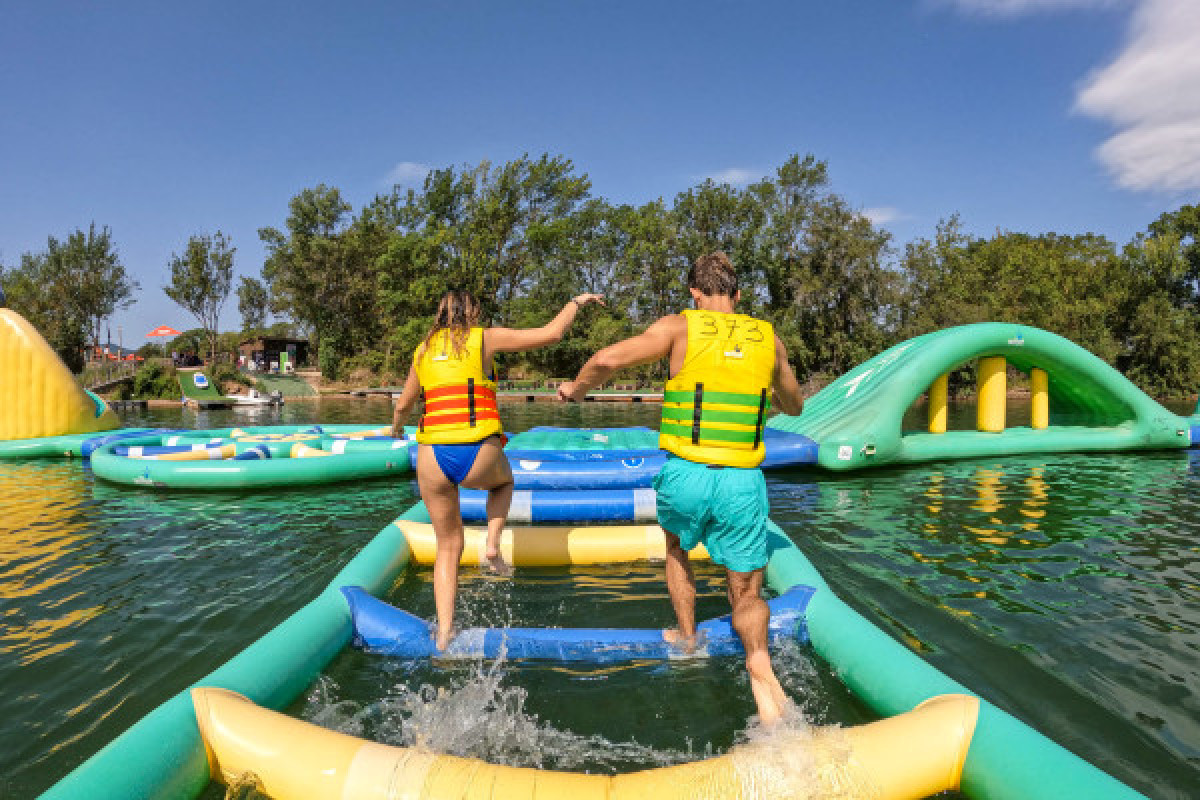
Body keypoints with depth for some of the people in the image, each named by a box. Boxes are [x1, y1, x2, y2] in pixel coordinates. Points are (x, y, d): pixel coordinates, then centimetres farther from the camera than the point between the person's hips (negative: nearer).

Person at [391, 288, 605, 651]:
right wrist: (576, 301, 17)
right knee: (503, 481, 36)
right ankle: (492, 543, 14)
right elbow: (551, 334, 1)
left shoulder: (424, 349, 16)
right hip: (479, 457, -3)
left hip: (432, 458, 4)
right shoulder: (486, 338, 4)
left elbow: (403, 405, 27)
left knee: (449, 546, 21)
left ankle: (444, 632, 19)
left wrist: (397, 427, 49)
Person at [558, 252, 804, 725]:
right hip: (743, 482, 2)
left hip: (686, 474, -1)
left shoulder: (680, 327, -1)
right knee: (747, 593, 16)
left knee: (677, 549, 31)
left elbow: (608, 358, -12)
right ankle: (758, 659, -7)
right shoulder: (768, 338, 10)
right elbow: (794, 407, 24)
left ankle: (686, 636, 39)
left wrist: (575, 389, 8)